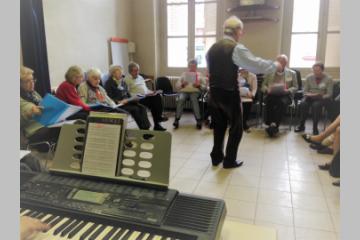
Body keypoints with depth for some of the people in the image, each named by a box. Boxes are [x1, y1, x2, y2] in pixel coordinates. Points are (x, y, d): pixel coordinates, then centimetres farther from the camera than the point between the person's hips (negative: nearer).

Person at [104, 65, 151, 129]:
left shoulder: (123, 82, 20)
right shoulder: (109, 83, -2)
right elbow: (109, 97, -10)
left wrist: (132, 99, 5)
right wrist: (118, 102, -24)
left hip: (127, 101, 7)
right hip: (118, 104, -7)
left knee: (142, 107, -19)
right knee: (135, 109, -28)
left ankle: (146, 127, -28)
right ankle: (143, 128, -25)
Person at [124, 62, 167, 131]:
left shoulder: (140, 77, 26)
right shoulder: (127, 79, 2)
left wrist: (151, 92, 5)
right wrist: (138, 95, -19)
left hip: (146, 96, 7)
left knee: (157, 96, -22)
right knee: (152, 101, -30)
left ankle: (159, 116, -26)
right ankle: (157, 124, -25)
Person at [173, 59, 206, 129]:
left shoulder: (199, 74, 20)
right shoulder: (184, 74, 22)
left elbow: (204, 86, 10)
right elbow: (177, 85, 13)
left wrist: (199, 86, -12)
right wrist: (182, 85, -10)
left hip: (195, 91, -1)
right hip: (184, 91, 1)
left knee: (194, 100, -36)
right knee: (180, 99, -34)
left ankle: (198, 120, -39)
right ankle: (177, 119, -34)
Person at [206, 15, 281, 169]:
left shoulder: (212, 49, 9)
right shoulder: (237, 48, -13)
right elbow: (256, 65, -15)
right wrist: (275, 65, 1)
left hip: (214, 92, 7)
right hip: (230, 94, -6)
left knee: (219, 126, 18)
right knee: (236, 127, 9)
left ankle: (216, 157, 26)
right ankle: (229, 161, 15)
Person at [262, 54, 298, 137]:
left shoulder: (292, 73, 15)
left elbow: (295, 87, 11)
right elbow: (263, 86, 13)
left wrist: (288, 90, -11)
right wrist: (267, 89, -11)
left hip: (285, 95, 0)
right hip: (272, 94, 1)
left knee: (282, 102, -36)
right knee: (269, 102, -35)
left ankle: (274, 125, -42)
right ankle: (271, 124, -30)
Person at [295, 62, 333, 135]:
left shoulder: (328, 79, -4)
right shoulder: (309, 77, 3)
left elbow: (329, 94, -6)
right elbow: (305, 91, 6)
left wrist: (320, 96, -24)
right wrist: (309, 95, -16)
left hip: (322, 98, -2)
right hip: (310, 97, 2)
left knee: (316, 105, -37)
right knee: (303, 103, -31)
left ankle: (315, 127, -27)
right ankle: (301, 125, -18)